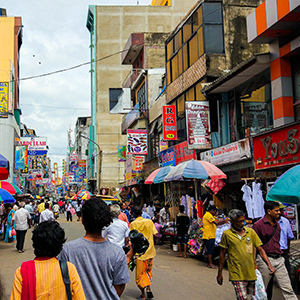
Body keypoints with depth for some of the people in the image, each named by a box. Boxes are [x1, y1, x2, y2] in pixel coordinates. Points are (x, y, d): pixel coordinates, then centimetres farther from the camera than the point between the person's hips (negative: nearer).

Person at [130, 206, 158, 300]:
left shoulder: (133, 224, -9)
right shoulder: (149, 221, -2)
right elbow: (155, 234, -1)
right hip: (149, 250, 3)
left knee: (140, 272, 6)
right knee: (148, 269, 22)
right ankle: (148, 288, 8)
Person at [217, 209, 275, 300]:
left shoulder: (251, 232, 5)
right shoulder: (227, 234, -3)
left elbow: (260, 249, 7)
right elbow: (223, 254, 3)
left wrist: (269, 265, -5)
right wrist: (219, 273, 6)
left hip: (251, 273, 4)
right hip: (237, 275, -4)